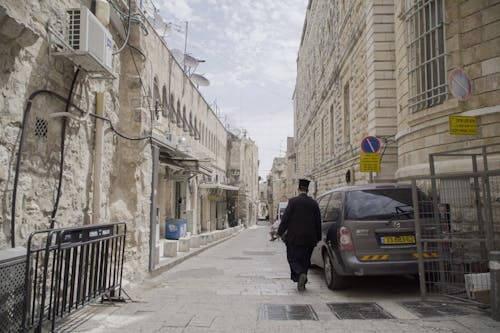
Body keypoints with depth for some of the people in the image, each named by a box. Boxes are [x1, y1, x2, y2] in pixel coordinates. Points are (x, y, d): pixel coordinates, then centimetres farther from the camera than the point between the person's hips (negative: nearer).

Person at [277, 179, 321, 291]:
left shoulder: (293, 201, -9)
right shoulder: (314, 203, 3)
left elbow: (285, 218, -10)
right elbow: (318, 222, 8)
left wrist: (280, 232, 0)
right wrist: (318, 238, 16)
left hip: (294, 237, -4)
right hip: (309, 238, 4)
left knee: (292, 258, 5)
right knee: (305, 260, 14)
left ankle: (300, 274, -20)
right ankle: (302, 283, 18)